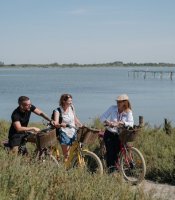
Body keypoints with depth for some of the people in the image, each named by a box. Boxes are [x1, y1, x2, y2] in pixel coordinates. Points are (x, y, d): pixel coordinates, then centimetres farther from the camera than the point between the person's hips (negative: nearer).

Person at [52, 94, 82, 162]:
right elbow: (56, 123, -20)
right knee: (66, 155, -12)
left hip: (73, 132, 5)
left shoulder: (71, 108, 8)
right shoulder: (58, 111, -8)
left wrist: (81, 126, 12)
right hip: (64, 132, -5)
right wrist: (61, 124, -40)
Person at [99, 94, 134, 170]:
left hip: (119, 135, 0)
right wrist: (107, 122, -25)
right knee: (110, 152, -10)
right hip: (109, 134, 0)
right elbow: (102, 117, -5)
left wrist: (121, 123, -34)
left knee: (117, 152, -6)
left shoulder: (128, 112, -6)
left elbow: (131, 123, -19)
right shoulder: (112, 108, -5)